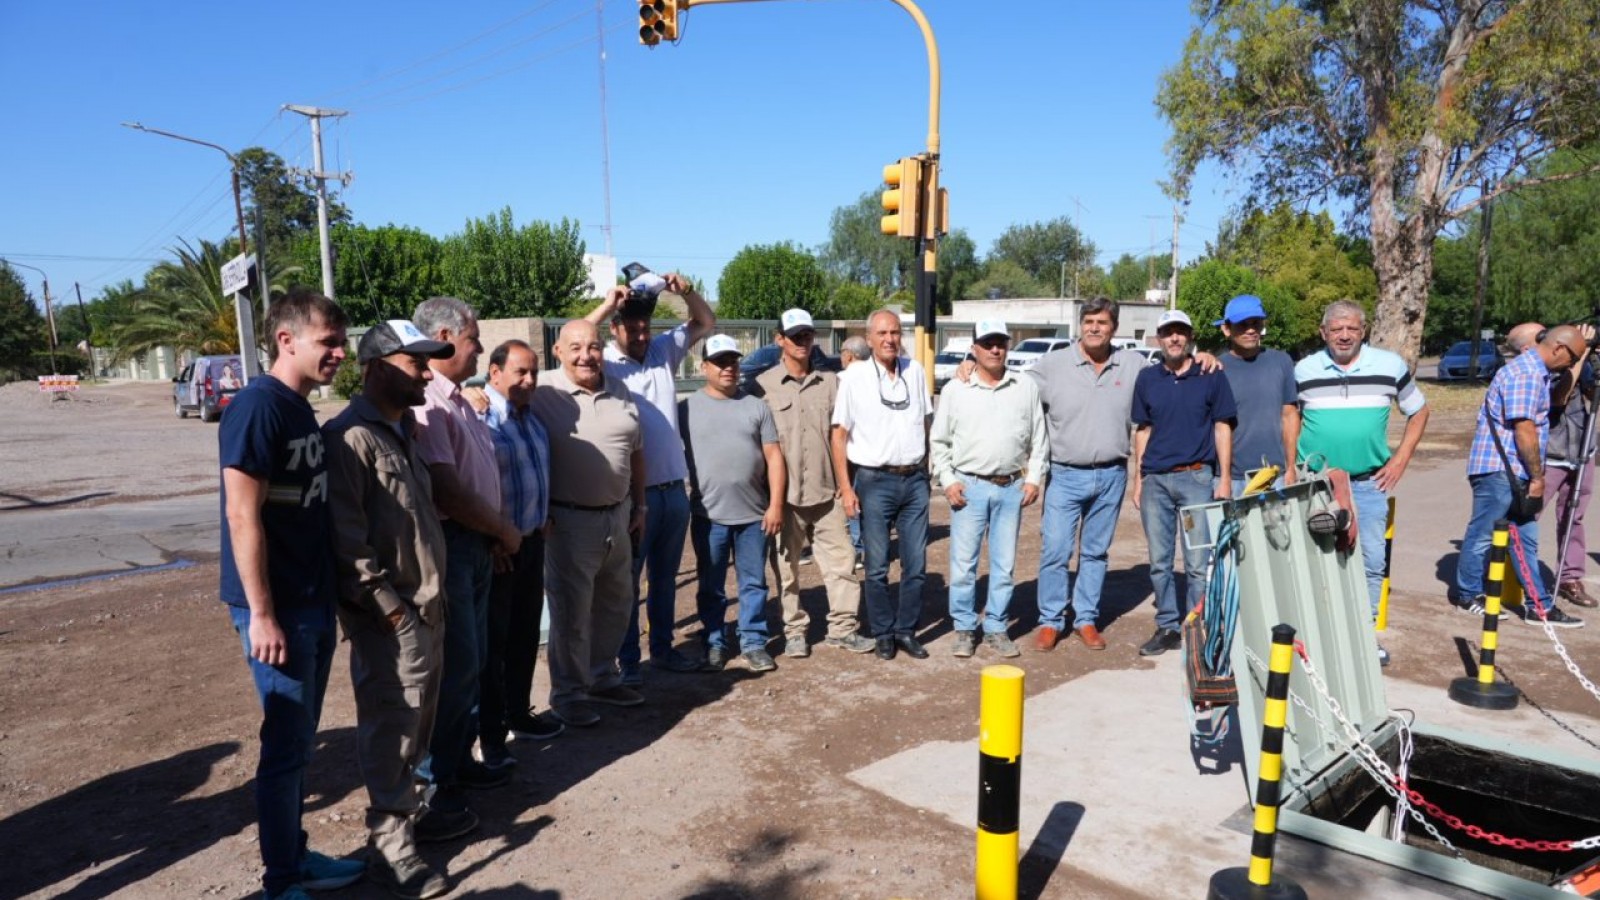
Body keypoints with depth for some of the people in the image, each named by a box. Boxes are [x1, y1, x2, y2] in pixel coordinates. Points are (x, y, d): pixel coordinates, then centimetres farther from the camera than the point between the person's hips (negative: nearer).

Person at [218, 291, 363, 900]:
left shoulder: (300, 409, 11)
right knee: (286, 747, 3)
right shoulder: (258, 406, -16)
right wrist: (261, 614, -19)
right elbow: (243, 516, -19)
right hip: (278, 608, -8)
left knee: (300, 742, 17)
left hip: (314, 602, 8)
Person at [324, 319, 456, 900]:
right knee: (391, 728, 0)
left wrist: (431, 597, 17)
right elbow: (345, 536, -20)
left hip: (426, 605, 9)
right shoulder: (350, 436, -15)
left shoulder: (405, 430, 15)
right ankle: (391, 845, 12)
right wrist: (386, 605, -19)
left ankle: (409, 806, 35)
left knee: (418, 723, 19)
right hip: (388, 616, -9)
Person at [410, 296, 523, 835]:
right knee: (454, 665, -3)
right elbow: (446, 492, -23)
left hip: (476, 547, 10)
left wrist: (496, 533, 7)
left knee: (470, 661, 17)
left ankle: (459, 760, 32)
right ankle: (433, 788, 10)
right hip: (446, 546, -10)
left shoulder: (457, 400, 13)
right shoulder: (426, 403, -19)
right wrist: (504, 530, -10)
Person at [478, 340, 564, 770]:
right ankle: (488, 734, 13)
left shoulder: (529, 415, 9)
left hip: (532, 541, 8)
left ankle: (518, 712, 32)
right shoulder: (479, 417, -18)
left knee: (525, 634, 17)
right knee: (492, 640, 2)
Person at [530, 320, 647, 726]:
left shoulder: (620, 391, 6)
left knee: (616, 601, 18)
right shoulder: (543, 394, -13)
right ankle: (567, 692, 21)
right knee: (572, 610, 4)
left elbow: (635, 452, 13)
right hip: (569, 520, -6)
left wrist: (639, 506, 14)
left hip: (617, 515, 6)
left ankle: (602, 676, 37)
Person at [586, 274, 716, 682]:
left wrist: (686, 291, -5)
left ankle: (662, 648, 32)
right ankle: (626, 658, 20)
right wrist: (606, 306, -27)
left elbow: (706, 323, 13)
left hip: (674, 488, 5)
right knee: (627, 577, 8)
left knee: (665, 576, 18)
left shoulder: (664, 350, 6)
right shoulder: (604, 364, -9)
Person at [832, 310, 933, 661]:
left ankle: (907, 630, 20)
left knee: (915, 564, 7)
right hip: (875, 481, -3)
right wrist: (845, 487, -8)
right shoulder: (854, 376, -4)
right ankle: (883, 633, 19)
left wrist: (925, 469, 11)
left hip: (915, 480, 3)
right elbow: (839, 434, -4)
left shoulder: (915, 371, 6)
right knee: (877, 567, 4)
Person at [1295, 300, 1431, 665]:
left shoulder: (1390, 365, 1)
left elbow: (1418, 411, 11)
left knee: (1370, 561, 5)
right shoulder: (1304, 370, 1)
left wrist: (1400, 459, 2)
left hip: (1369, 483, 1)